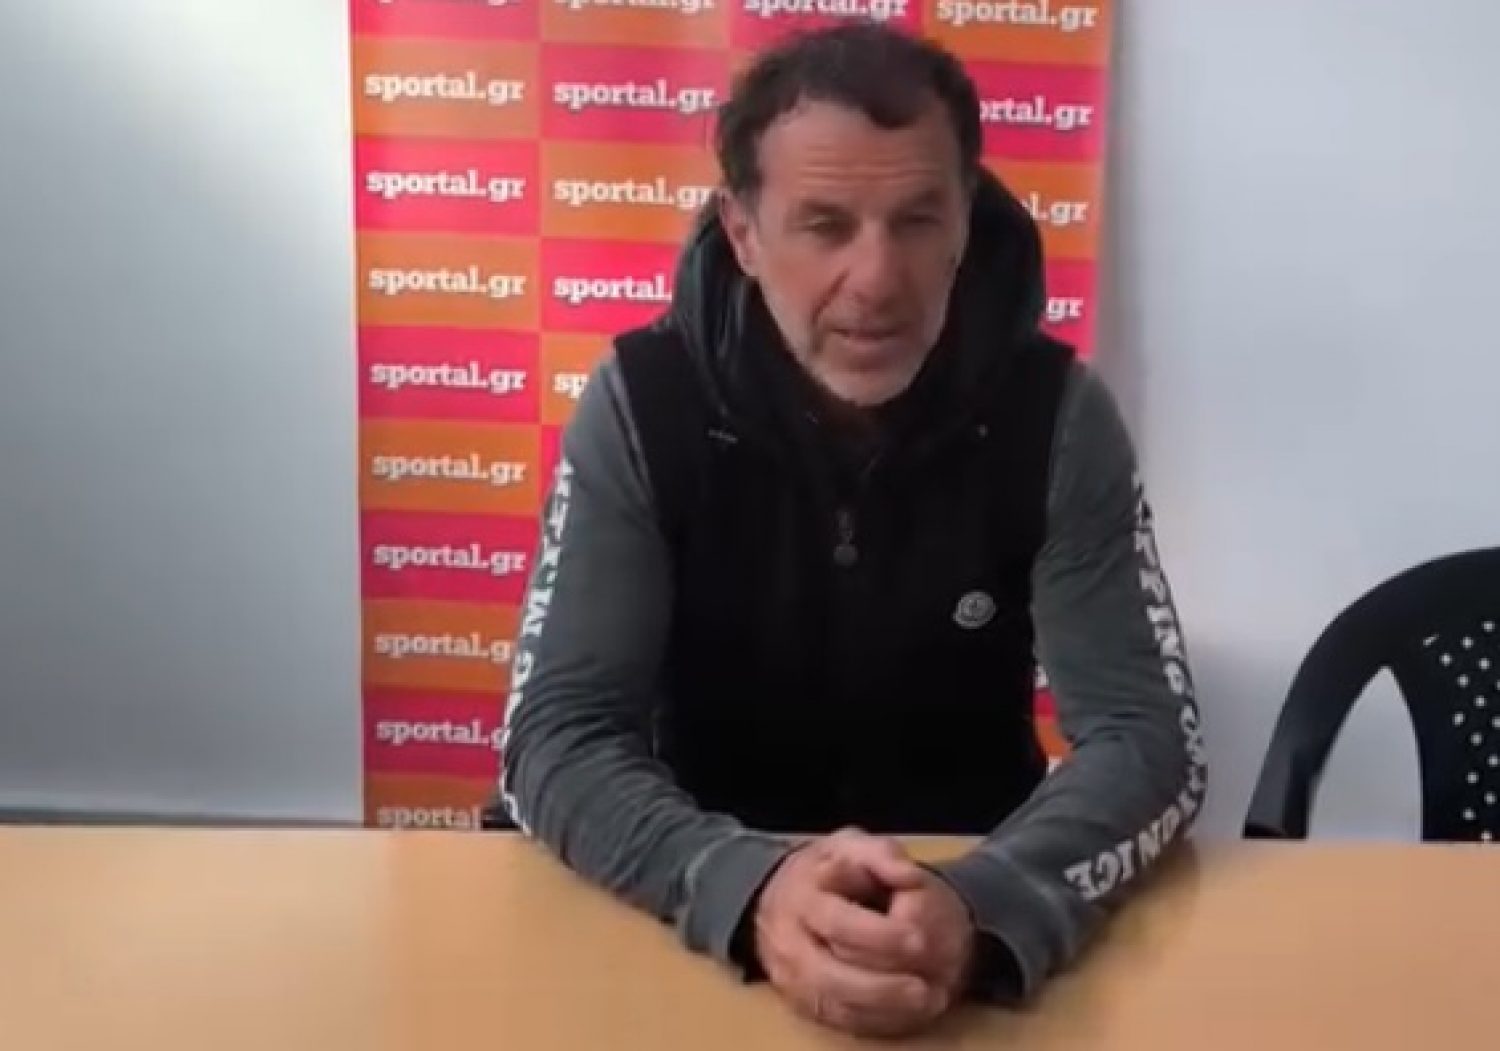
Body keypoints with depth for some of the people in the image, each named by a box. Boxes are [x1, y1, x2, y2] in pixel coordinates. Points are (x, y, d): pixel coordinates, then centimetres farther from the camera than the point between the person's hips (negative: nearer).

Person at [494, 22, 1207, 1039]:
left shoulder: (1055, 413, -11)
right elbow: (557, 738, -16)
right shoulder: (641, 404, -13)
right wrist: (747, 891, -35)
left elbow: (1148, 737, -14)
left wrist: (984, 911, -34)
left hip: (976, 898, 1)